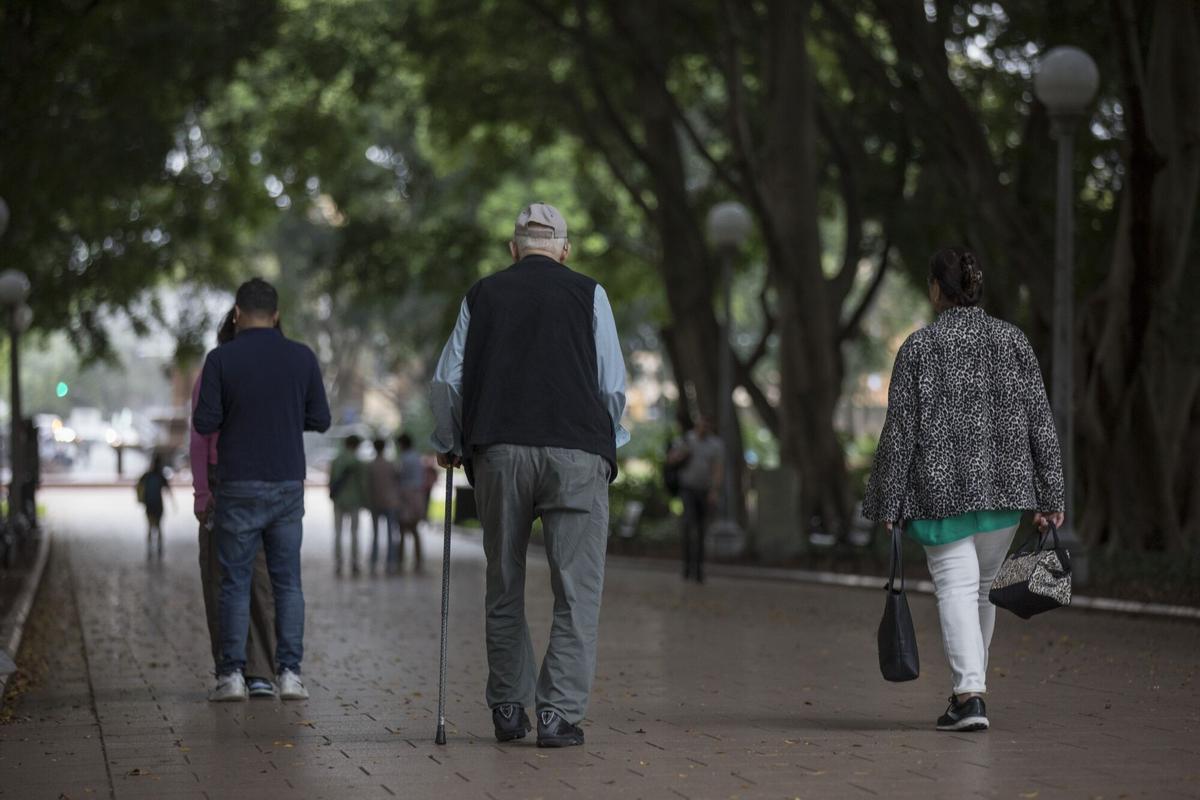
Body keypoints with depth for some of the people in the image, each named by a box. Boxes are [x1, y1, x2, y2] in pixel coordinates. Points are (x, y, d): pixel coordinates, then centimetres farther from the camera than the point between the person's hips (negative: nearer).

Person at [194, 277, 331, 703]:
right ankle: (289, 672, 2)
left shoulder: (221, 359, -6)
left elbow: (205, 422, -8)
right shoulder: (302, 358, 1)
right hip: (288, 483, 2)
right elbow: (320, 419, 4)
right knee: (287, 581, 7)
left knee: (236, 582, 4)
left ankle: (232, 674, 2)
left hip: (239, 487, -2)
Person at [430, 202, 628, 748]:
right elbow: (613, 385, 6)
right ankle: (559, 713, -9)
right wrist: (609, 446, 22)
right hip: (577, 451, -2)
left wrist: (449, 445, 25)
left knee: (504, 587, 14)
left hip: (498, 452, 2)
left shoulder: (482, 295, 13)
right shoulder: (587, 294, 9)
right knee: (577, 591, -1)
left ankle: (508, 709, 19)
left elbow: (447, 380, 10)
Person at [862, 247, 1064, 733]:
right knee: (982, 587, 18)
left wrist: (889, 503, 0)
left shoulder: (919, 348, -4)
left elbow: (900, 432, -5)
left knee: (956, 587, -5)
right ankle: (969, 687, 25)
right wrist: (1049, 496, 6)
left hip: (942, 490, -3)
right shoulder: (1012, 340, 4)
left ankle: (971, 695, -20)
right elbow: (1040, 422, 3)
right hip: (1005, 486, 3)